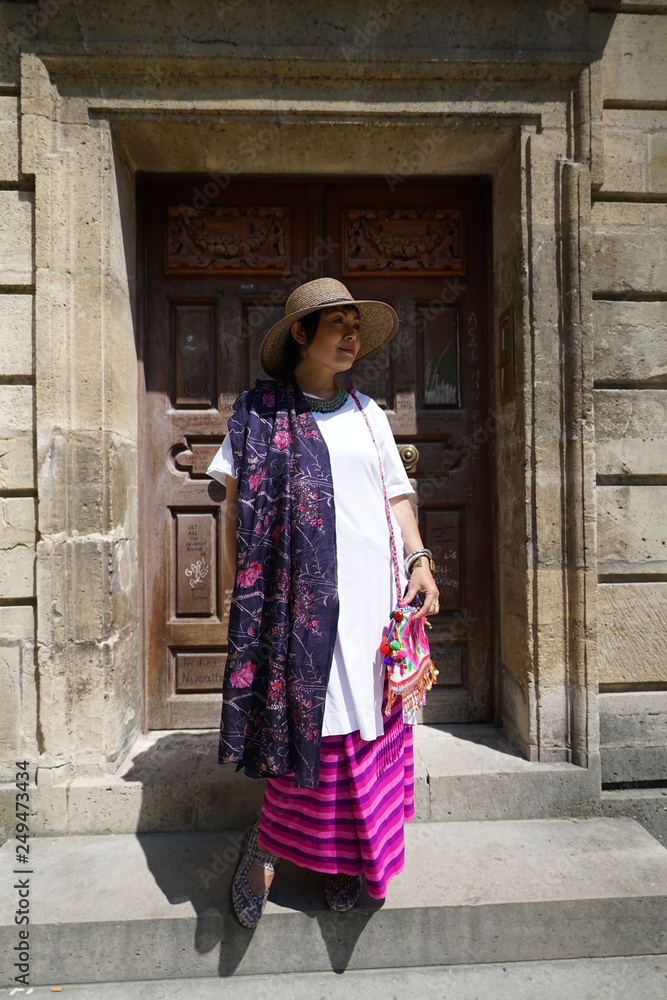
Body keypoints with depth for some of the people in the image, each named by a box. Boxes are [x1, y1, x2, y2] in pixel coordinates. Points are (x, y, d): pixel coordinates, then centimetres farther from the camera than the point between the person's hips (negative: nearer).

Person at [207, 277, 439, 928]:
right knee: (310, 717, 0)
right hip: (301, 592, -4)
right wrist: (240, 590, -4)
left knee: (364, 720, 10)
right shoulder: (260, 411, 4)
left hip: (372, 593, 4)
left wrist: (419, 559, 3)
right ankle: (264, 849, 26)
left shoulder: (368, 413, 15)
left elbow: (396, 496, 16)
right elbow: (237, 509, 2)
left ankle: (336, 855, 32)